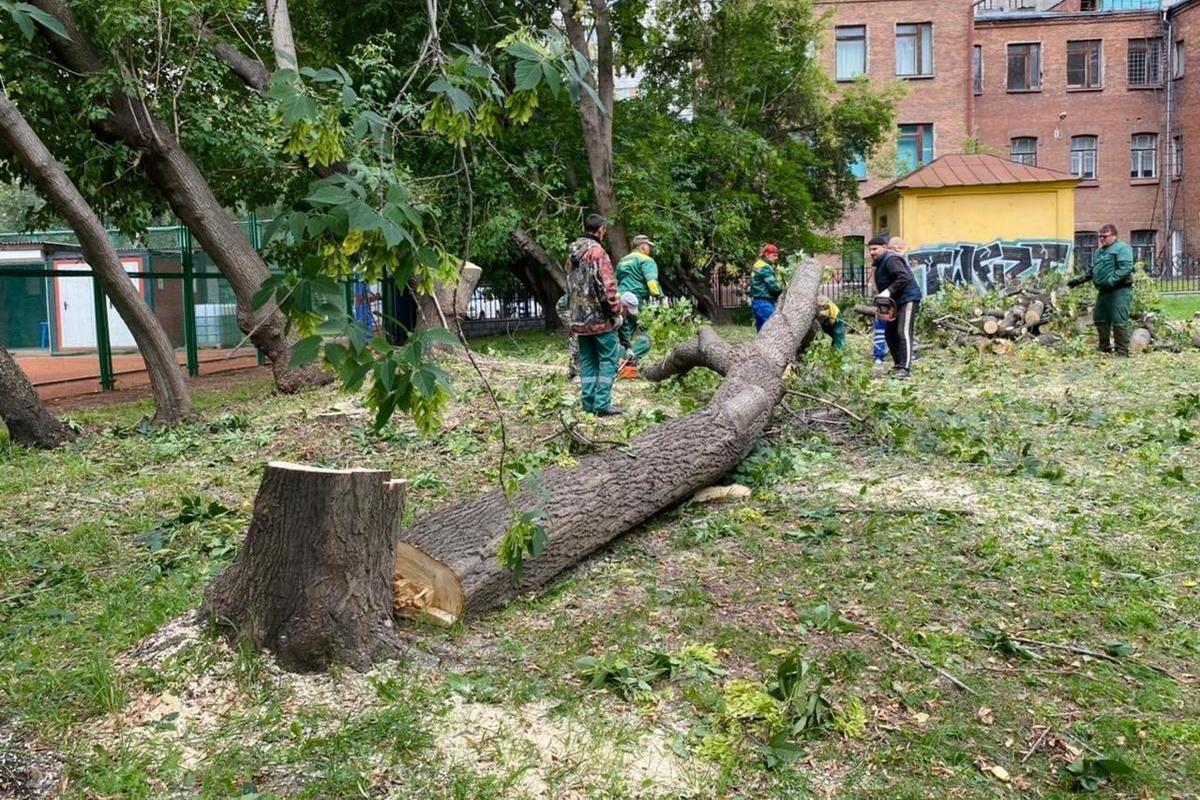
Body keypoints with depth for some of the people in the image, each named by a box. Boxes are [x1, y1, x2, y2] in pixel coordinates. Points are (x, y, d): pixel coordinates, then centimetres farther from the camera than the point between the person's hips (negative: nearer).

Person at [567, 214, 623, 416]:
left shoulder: (573, 254, 11)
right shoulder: (597, 252, -13)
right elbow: (607, 286, -17)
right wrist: (616, 311, -9)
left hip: (579, 320, 7)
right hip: (600, 318, -7)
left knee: (587, 361, 12)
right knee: (607, 360, -2)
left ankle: (588, 403, 12)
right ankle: (602, 404, -6)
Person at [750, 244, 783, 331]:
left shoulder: (758, 265, 16)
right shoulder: (765, 267, -14)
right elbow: (773, 286, -19)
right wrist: (782, 289, 2)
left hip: (756, 301, 10)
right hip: (765, 303, -10)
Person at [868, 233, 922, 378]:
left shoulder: (891, 260, -15)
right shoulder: (880, 263, 18)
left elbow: (904, 277, -28)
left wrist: (888, 292, -30)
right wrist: (882, 298, 4)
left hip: (908, 299, -11)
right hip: (895, 302, 11)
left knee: (904, 333, -18)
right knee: (890, 333, 13)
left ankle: (905, 369, -24)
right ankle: (899, 365, 19)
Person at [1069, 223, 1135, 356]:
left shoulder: (1122, 248, -7)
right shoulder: (1100, 251, 21)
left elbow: (1126, 268, -20)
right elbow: (1092, 270, 27)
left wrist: (1111, 281, -26)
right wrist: (1080, 280, 16)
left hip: (1119, 291, -9)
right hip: (1103, 291, 9)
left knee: (1119, 322, -10)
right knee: (1100, 320, 13)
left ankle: (1123, 353, -7)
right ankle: (1105, 349, 25)